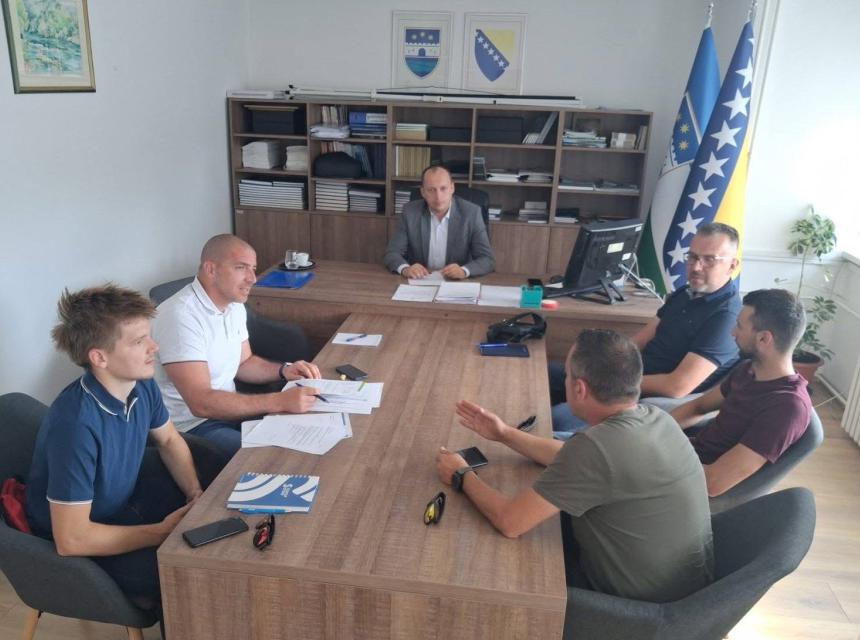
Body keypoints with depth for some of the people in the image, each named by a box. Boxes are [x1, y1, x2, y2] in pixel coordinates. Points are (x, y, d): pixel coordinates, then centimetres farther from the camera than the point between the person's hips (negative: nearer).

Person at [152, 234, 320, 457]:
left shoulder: (234, 306, 4)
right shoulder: (181, 315, -25)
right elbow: (201, 403, -30)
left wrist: (284, 370, -3)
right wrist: (280, 401, -34)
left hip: (227, 409, 8)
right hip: (191, 426, -8)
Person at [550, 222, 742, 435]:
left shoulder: (726, 316, -20)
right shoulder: (685, 293, 10)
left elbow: (677, 386, -27)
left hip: (651, 403, -9)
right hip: (635, 379, 10)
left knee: (557, 421, -24)